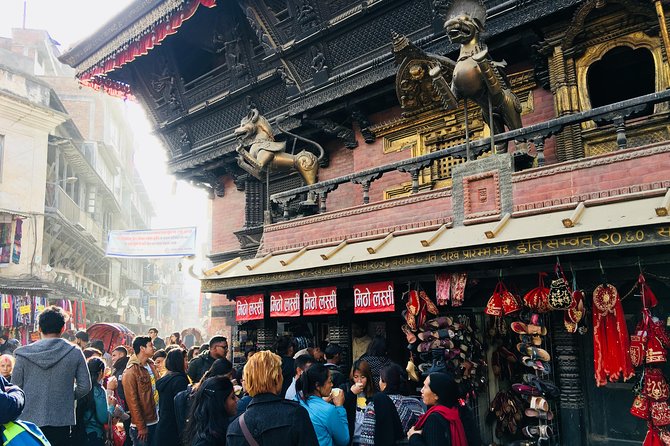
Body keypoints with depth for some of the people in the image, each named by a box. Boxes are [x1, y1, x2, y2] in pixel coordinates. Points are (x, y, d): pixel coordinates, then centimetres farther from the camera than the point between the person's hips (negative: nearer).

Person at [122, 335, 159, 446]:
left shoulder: (151, 365, 8)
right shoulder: (131, 372, -13)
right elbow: (132, 401, -14)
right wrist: (141, 427, -14)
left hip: (155, 420, 7)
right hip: (142, 425, -7)